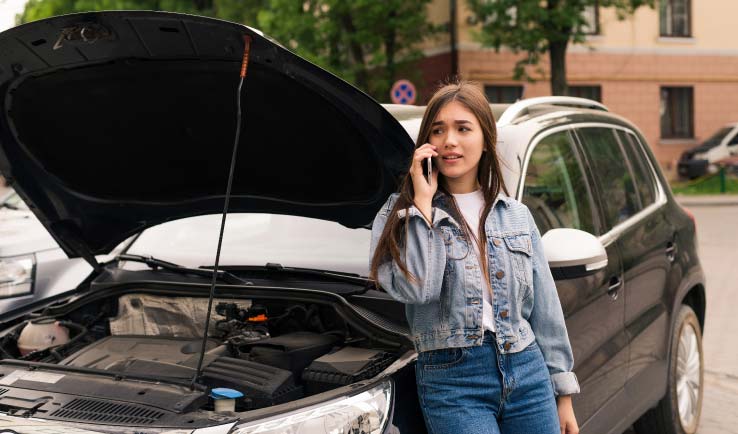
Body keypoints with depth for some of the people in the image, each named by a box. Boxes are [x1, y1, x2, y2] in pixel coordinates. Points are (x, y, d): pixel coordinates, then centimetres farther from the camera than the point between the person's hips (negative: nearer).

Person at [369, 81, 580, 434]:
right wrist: (423, 202, -13)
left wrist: (563, 393, 12)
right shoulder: (399, 215, 0)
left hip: (527, 371, 4)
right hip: (452, 380, -4)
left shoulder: (516, 215, 11)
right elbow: (414, 288, -18)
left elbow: (545, 309, 13)